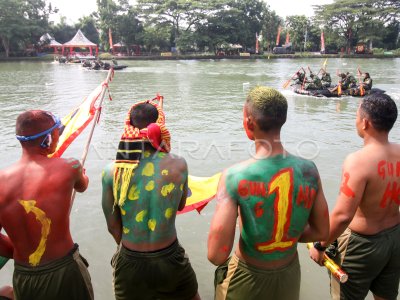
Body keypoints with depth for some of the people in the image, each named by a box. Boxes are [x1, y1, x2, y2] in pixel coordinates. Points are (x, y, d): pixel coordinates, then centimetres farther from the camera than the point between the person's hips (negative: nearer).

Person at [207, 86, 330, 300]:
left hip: (248, 277, -3)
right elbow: (321, 231, -3)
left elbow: (217, 255, -27)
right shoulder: (309, 170, -16)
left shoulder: (234, 176, -28)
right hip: (289, 275, 4)